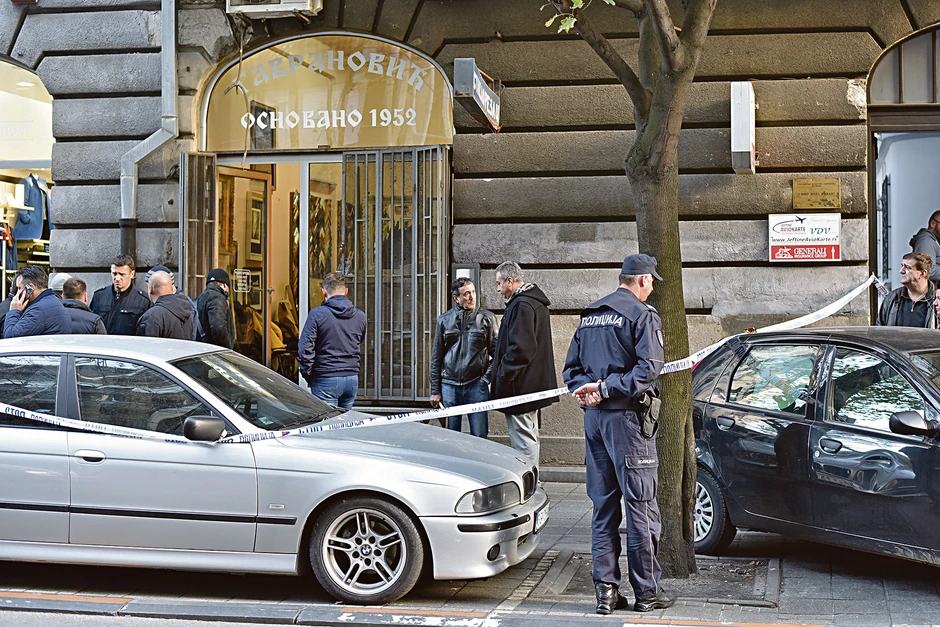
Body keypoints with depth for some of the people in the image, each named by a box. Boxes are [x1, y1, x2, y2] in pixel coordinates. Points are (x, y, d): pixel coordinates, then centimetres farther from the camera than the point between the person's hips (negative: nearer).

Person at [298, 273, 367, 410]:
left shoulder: (317, 314, -9)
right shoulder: (360, 316, 6)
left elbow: (304, 348, -11)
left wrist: (308, 374, -1)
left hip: (326, 380, -5)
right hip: (352, 379, 5)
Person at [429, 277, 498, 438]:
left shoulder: (486, 318, 4)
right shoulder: (444, 320, 8)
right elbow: (436, 357, 10)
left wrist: (487, 377, -6)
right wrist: (435, 390, 7)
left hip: (476, 385, -2)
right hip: (449, 386, 2)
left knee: (479, 436, -1)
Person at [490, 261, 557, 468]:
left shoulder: (522, 305, -17)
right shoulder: (535, 302, 17)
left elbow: (520, 348, -24)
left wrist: (503, 375, -17)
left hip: (521, 387, -11)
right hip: (534, 385, 11)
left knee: (523, 439, -7)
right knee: (528, 438, 17)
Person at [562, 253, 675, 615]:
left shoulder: (589, 316, 16)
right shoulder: (642, 315, -6)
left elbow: (571, 368, 15)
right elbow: (649, 369, -19)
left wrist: (586, 391, -1)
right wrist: (606, 389, -15)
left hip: (594, 418, 7)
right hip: (626, 417, -7)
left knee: (603, 506, 10)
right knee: (641, 504, 0)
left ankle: (606, 589, 10)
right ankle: (646, 591, 6)